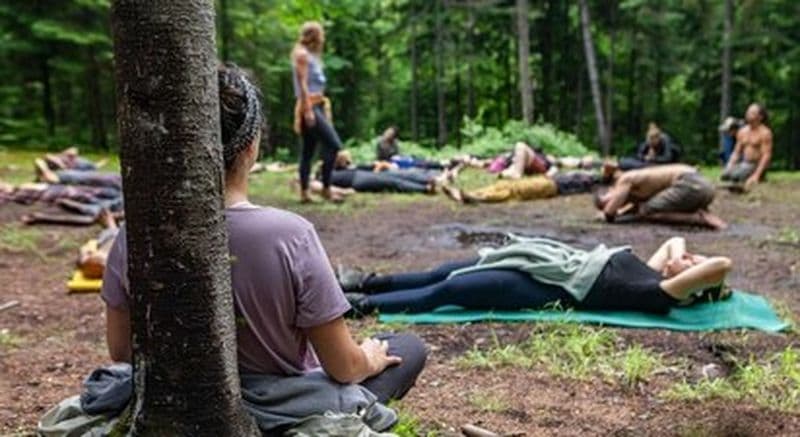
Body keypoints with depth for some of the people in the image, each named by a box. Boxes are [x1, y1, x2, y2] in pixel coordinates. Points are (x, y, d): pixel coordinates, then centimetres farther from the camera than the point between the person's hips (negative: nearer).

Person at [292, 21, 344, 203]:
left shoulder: (311, 55, 21)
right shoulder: (302, 54, -6)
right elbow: (302, 84, -15)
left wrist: (324, 105, 17)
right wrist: (308, 110, -21)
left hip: (317, 106, 10)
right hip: (309, 107, -10)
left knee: (308, 150, 8)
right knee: (333, 144, -15)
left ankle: (304, 192, 10)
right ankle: (326, 188, -11)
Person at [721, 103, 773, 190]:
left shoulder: (765, 133, -8)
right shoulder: (742, 131, 12)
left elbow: (767, 156, -14)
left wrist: (756, 175, -24)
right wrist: (729, 168, -2)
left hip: (757, 166, -6)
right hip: (743, 164, 6)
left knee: (736, 175, -34)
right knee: (725, 175, -24)